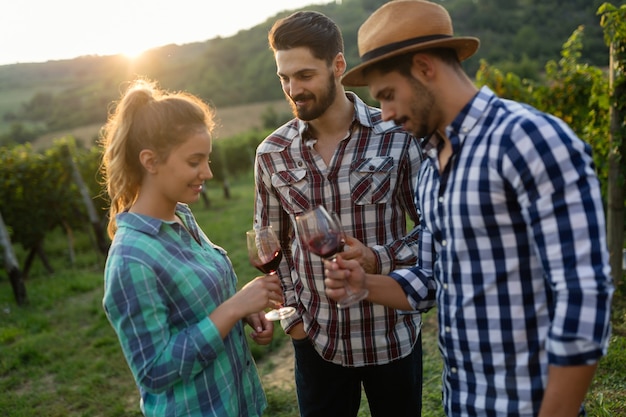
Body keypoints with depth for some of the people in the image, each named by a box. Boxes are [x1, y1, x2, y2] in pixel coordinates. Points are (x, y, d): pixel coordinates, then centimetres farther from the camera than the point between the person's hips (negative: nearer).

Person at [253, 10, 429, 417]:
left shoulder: (397, 135, -10)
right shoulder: (272, 153, -3)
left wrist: (377, 258, -19)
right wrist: (291, 315, 2)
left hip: (393, 334, -1)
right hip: (316, 338, 1)